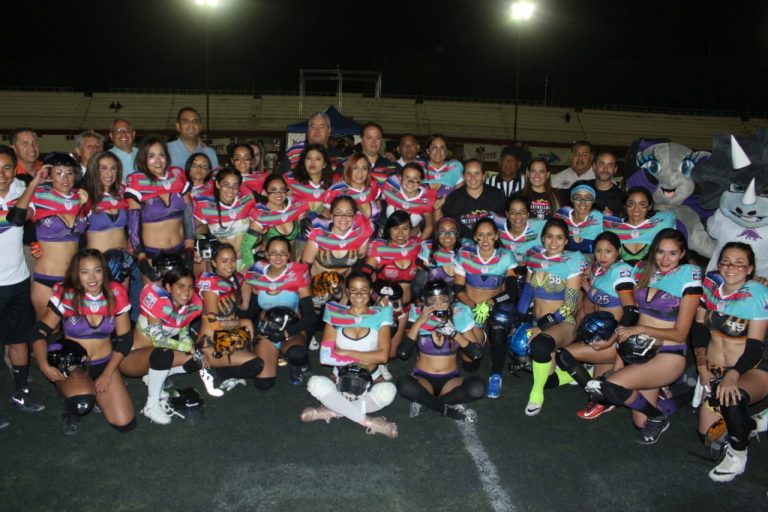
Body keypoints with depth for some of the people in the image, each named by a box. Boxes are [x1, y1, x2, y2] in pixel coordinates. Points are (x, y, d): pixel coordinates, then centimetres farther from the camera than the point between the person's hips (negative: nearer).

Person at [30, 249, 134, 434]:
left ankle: (96, 390, 20)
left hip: (105, 363, 3)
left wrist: (107, 374, -7)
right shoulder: (66, 295, -10)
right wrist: (44, 365, -25)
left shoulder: (116, 294, -6)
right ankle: (72, 405, 5)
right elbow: (39, 332, -9)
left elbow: (125, 339, -1)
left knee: (125, 424, -10)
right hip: (72, 364, -2)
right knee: (82, 404, -36)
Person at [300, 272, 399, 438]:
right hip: (341, 380, 1)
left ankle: (332, 411, -19)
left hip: (371, 381, -1)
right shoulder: (335, 315, 1)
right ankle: (369, 421, -26)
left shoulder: (380, 316, -2)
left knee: (388, 390, -34)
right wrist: (365, 359, -13)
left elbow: (383, 356, -13)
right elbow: (325, 355, -9)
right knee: (315, 383, -30)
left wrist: (345, 352, -12)